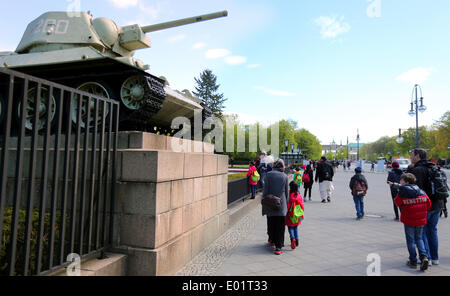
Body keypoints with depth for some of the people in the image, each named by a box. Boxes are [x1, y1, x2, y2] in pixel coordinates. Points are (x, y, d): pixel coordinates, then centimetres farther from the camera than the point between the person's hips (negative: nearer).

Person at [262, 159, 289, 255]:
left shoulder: (269, 174, -5)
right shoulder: (285, 176, 0)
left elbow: (265, 190, -6)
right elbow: (287, 192, 4)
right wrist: (286, 204, 13)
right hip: (281, 204, 0)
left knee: (271, 224, 18)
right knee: (280, 226, 3)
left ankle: (272, 240, 36)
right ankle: (278, 247, 1)